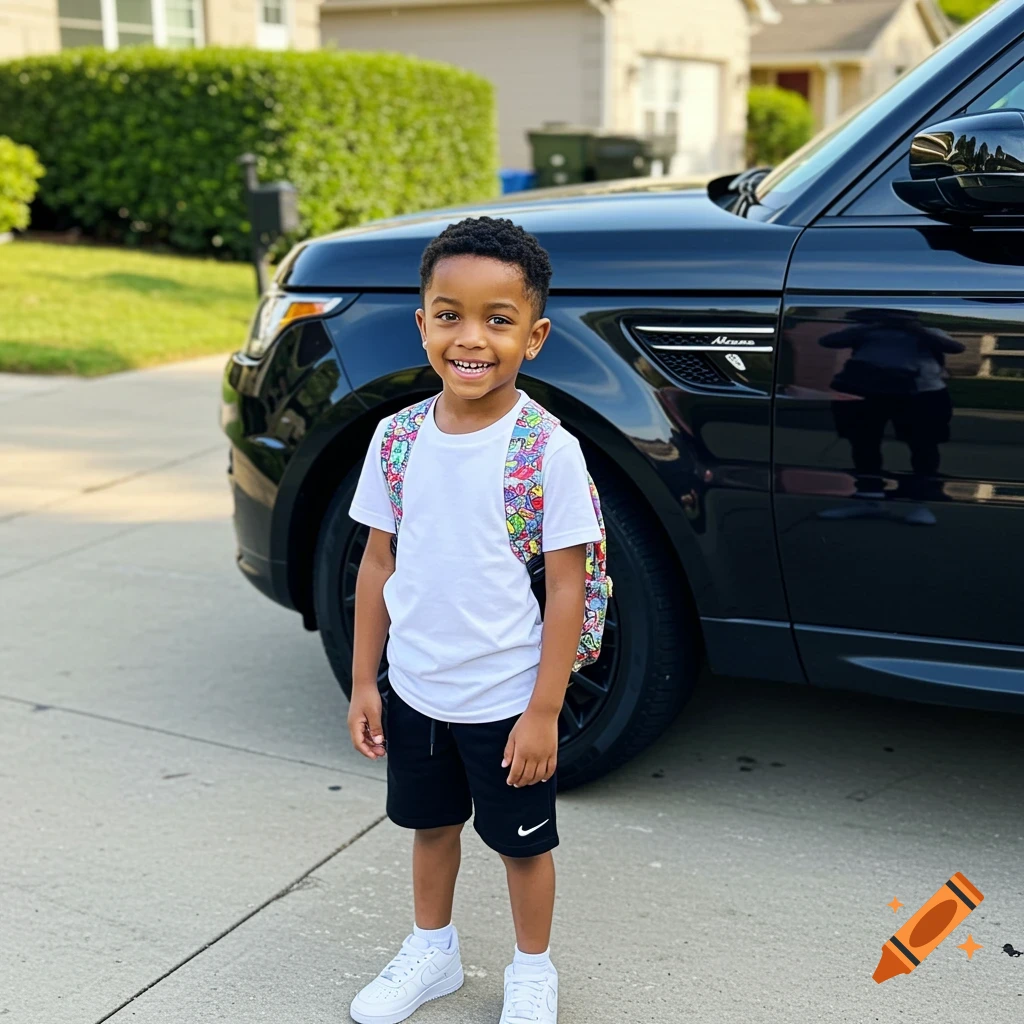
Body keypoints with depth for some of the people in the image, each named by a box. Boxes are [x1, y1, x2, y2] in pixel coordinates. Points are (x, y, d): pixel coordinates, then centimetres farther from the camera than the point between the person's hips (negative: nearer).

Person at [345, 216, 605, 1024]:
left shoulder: (550, 450, -18)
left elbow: (567, 587, -15)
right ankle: (432, 953, 46)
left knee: (522, 840, 15)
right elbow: (379, 563, 2)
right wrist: (364, 682, 3)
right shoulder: (397, 438, -5)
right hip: (414, 689, 4)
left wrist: (544, 711, -15)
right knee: (431, 823, 23)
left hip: (506, 700, -4)